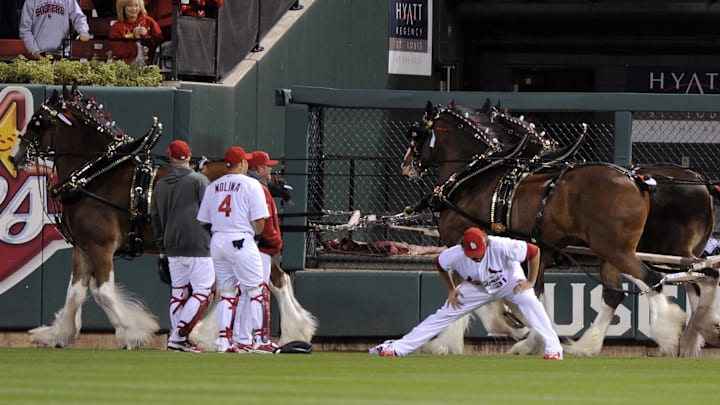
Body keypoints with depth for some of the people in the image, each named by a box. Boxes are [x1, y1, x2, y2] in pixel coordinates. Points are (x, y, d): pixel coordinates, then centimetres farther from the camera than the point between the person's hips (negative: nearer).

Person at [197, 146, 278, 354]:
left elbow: (203, 220, 10)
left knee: (226, 292, 12)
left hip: (217, 241, 6)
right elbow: (259, 220, -10)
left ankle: (223, 340, 5)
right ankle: (247, 340, -1)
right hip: (241, 241, -6)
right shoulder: (251, 185, -5)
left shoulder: (213, 186, 12)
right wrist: (256, 234, 10)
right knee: (254, 291, 2)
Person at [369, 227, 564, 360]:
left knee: (529, 301, -32)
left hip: (508, 281, -2)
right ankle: (397, 347, 4)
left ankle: (553, 349, -31)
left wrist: (531, 281, -23)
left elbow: (534, 251, -30)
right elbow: (439, 264, -4)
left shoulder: (500, 247, -40)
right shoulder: (454, 255, -31)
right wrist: (451, 290, -3)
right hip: (477, 287, 2)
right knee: (443, 315, -1)